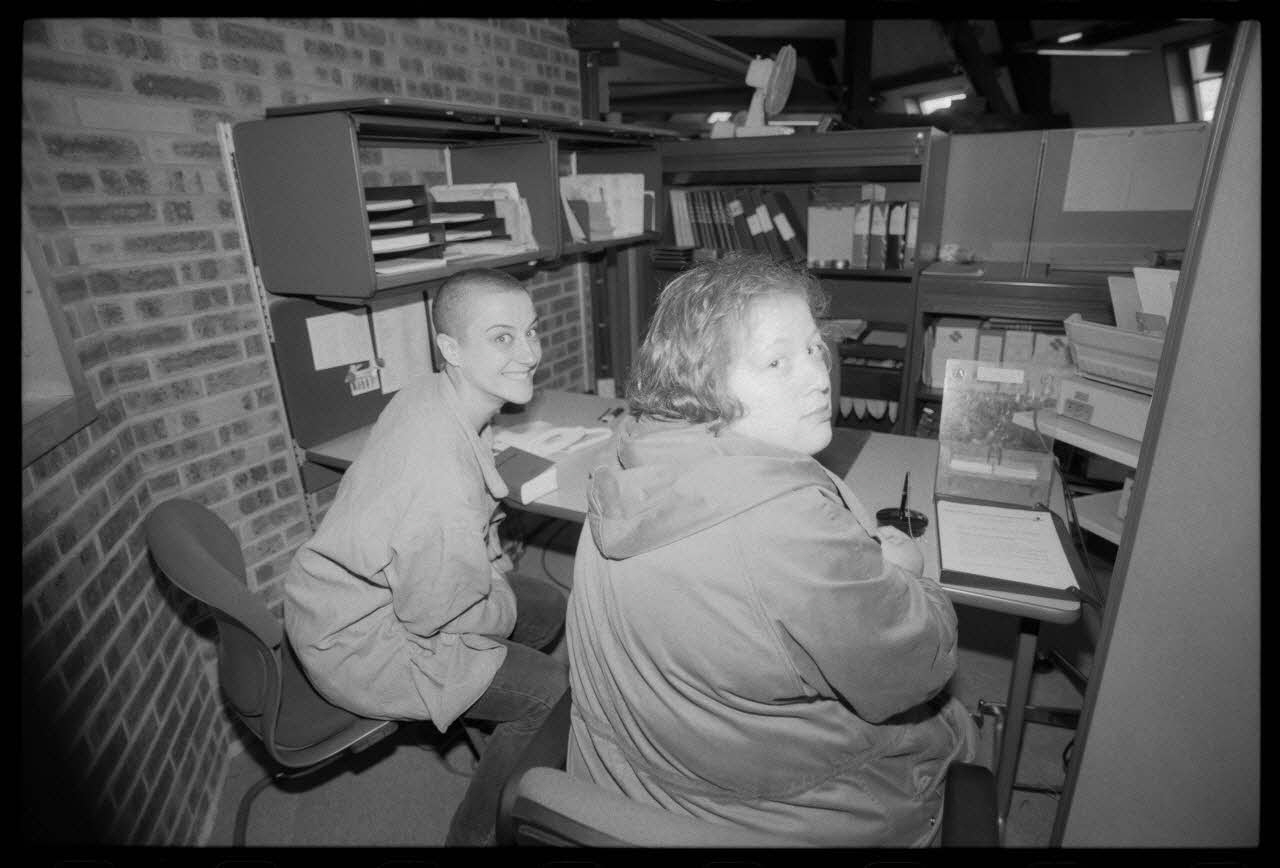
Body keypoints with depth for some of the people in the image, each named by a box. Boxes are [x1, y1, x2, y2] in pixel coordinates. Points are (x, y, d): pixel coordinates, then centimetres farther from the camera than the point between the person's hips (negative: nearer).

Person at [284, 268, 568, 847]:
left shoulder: (429, 391, -9)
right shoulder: (444, 481, -38)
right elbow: (436, 615, -25)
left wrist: (497, 573, 0)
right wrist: (506, 605, -8)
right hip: (358, 646, -9)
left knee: (550, 608, 11)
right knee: (550, 691, -10)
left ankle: (490, 726, 36)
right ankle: (474, 834, 16)